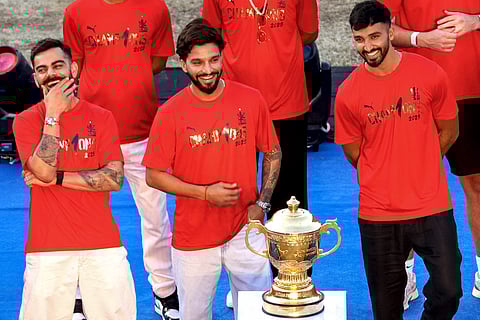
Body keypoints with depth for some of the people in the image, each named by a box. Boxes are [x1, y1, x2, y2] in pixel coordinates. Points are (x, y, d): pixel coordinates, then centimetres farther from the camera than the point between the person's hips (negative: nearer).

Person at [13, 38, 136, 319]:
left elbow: (115, 178, -5)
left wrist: (55, 178, -9)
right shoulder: (27, 120, 4)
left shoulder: (101, 118, 6)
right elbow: (44, 171, -13)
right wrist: (53, 114, -11)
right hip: (47, 248, -1)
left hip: (103, 245, 1)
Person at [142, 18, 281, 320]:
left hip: (244, 230, 1)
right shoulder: (171, 113, -7)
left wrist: (261, 204, -2)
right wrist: (205, 193, -15)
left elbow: (273, 154, 9)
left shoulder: (251, 100, -3)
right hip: (193, 236, -1)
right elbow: (154, 175, -4)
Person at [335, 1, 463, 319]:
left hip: (432, 207, 0)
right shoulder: (348, 93, -5)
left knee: (448, 290, -2)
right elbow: (353, 151, 7)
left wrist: (418, 168, 7)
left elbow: (449, 131, 6)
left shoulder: (430, 74, -5)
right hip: (378, 213, 0)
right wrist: (384, 177, 8)